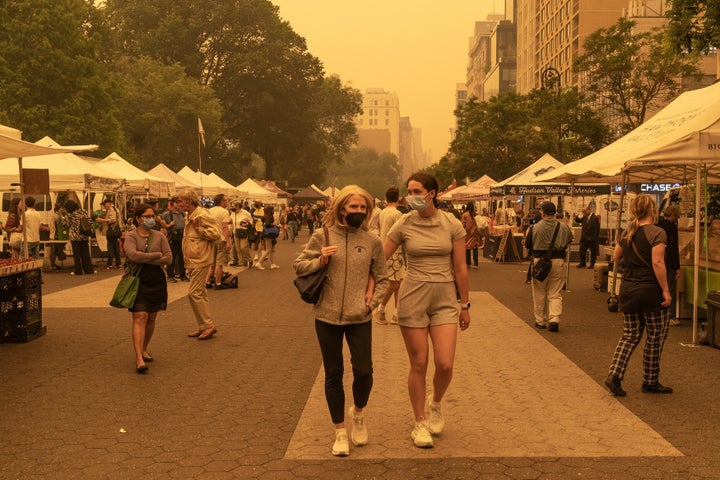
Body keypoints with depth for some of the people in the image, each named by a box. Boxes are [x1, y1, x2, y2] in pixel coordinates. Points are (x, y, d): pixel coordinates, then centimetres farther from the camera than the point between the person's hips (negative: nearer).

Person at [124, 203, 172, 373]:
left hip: (157, 282, 4)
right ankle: (139, 359, -17)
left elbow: (169, 258, -4)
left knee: (151, 318, 11)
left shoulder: (159, 237, 7)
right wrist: (156, 255, -11)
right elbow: (132, 255, -20)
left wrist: (145, 260, -12)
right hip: (138, 281, -4)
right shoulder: (131, 236, -1)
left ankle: (144, 349, 30)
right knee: (140, 317, -12)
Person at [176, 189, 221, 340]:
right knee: (200, 293, 13)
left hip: (200, 261, -10)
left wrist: (198, 228, -20)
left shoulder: (202, 216, -16)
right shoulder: (190, 217, 15)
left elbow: (216, 234, -21)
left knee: (194, 293, -11)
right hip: (193, 261, 10)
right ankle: (203, 327, 19)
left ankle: (209, 325, -4)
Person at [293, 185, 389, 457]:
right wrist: (320, 260, -14)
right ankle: (340, 432, 22)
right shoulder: (321, 237, -2)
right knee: (333, 375, 7)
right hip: (327, 317, 0)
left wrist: (373, 302, -5)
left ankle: (358, 413, 28)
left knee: (363, 371, -5)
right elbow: (298, 267, 4)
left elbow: (381, 279, 10)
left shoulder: (372, 242, 1)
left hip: (359, 319, 0)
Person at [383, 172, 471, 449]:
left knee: (445, 364, -7)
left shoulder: (452, 225, -3)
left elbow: (460, 268, 2)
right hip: (413, 298, 0)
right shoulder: (403, 225, -3)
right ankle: (420, 424, 21)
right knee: (418, 365, 4)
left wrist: (464, 305, 6)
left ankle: (435, 404, 26)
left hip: (445, 300, 1)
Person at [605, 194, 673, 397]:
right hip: (651, 291, -6)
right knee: (655, 338, 10)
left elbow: (615, 257, 19)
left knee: (630, 335, 14)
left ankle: (614, 375, 0)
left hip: (628, 290, 6)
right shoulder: (657, 233, -13)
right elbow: (657, 263, -21)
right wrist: (666, 290, -17)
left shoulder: (627, 233, 7)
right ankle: (650, 382, 19)